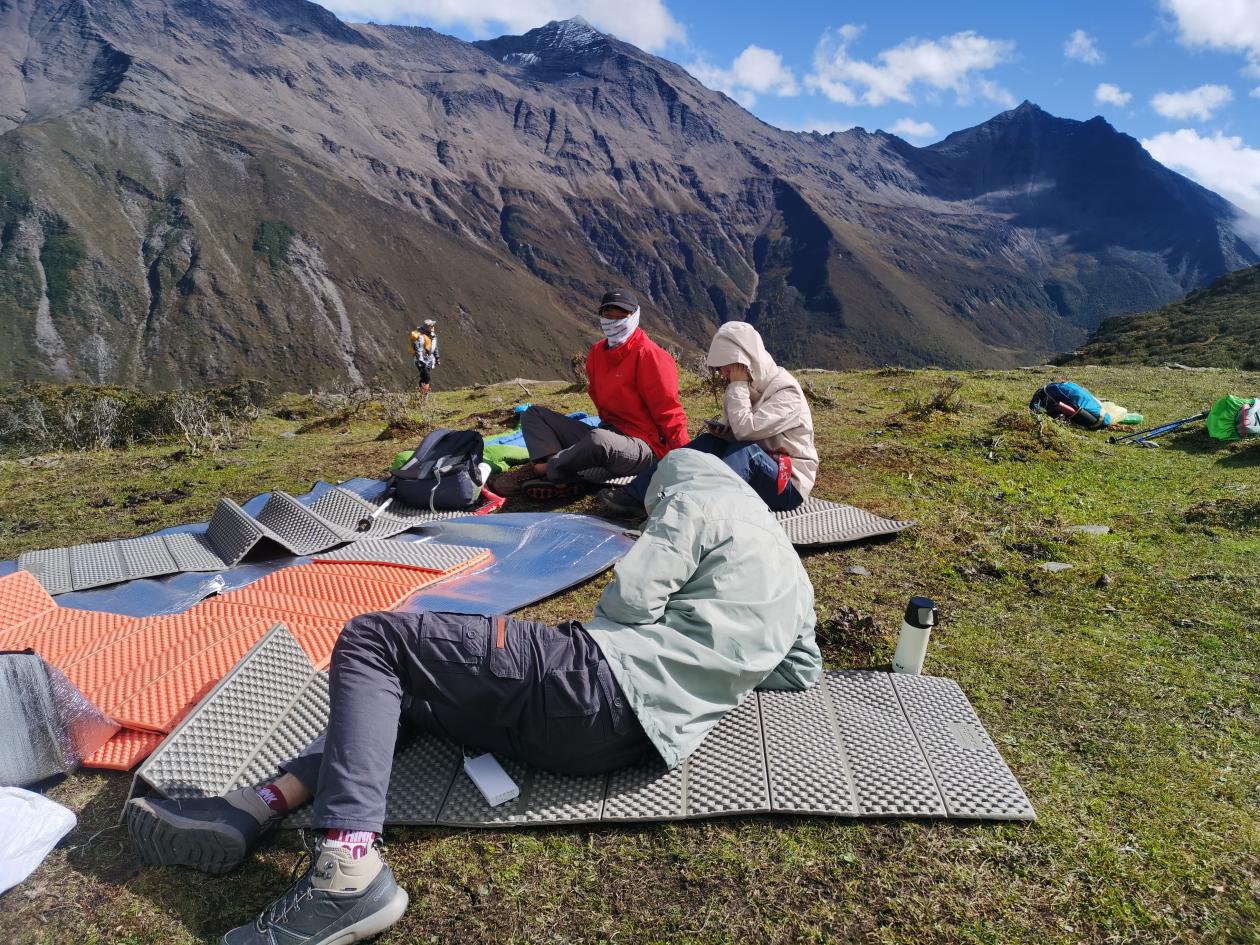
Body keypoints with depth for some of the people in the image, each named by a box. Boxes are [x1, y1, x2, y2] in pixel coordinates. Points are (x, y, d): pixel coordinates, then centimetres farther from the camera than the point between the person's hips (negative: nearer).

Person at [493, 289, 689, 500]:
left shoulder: (648, 355, -11)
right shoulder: (598, 353, 11)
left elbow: (668, 412, -13)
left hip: (643, 448, -8)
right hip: (608, 433, 9)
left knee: (598, 439, -43)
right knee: (534, 414, 7)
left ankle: (543, 469, -20)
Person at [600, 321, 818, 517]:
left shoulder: (786, 390, -16)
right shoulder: (749, 385, 7)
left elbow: (746, 430, -29)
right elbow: (738, 434, 12)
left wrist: (738, 385, -18)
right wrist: (724, 431, -10)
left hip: (789, 485, -7)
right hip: (754, 476, 7)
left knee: (745, 450, -32)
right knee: (709, 442, -13)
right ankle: (636, 494, -22)